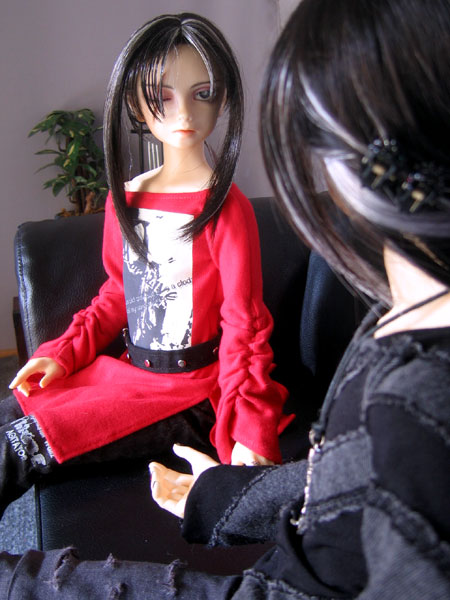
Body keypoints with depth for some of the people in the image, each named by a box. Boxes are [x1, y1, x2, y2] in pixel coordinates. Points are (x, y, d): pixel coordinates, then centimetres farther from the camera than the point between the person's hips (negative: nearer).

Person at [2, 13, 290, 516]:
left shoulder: (226, 209, -13)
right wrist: (64, 351, 4)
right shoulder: (124, 198, 9)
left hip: (190, 389, -7)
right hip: (126, 369, 7)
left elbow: (244, 327, -12)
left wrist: (250, 431, -19)